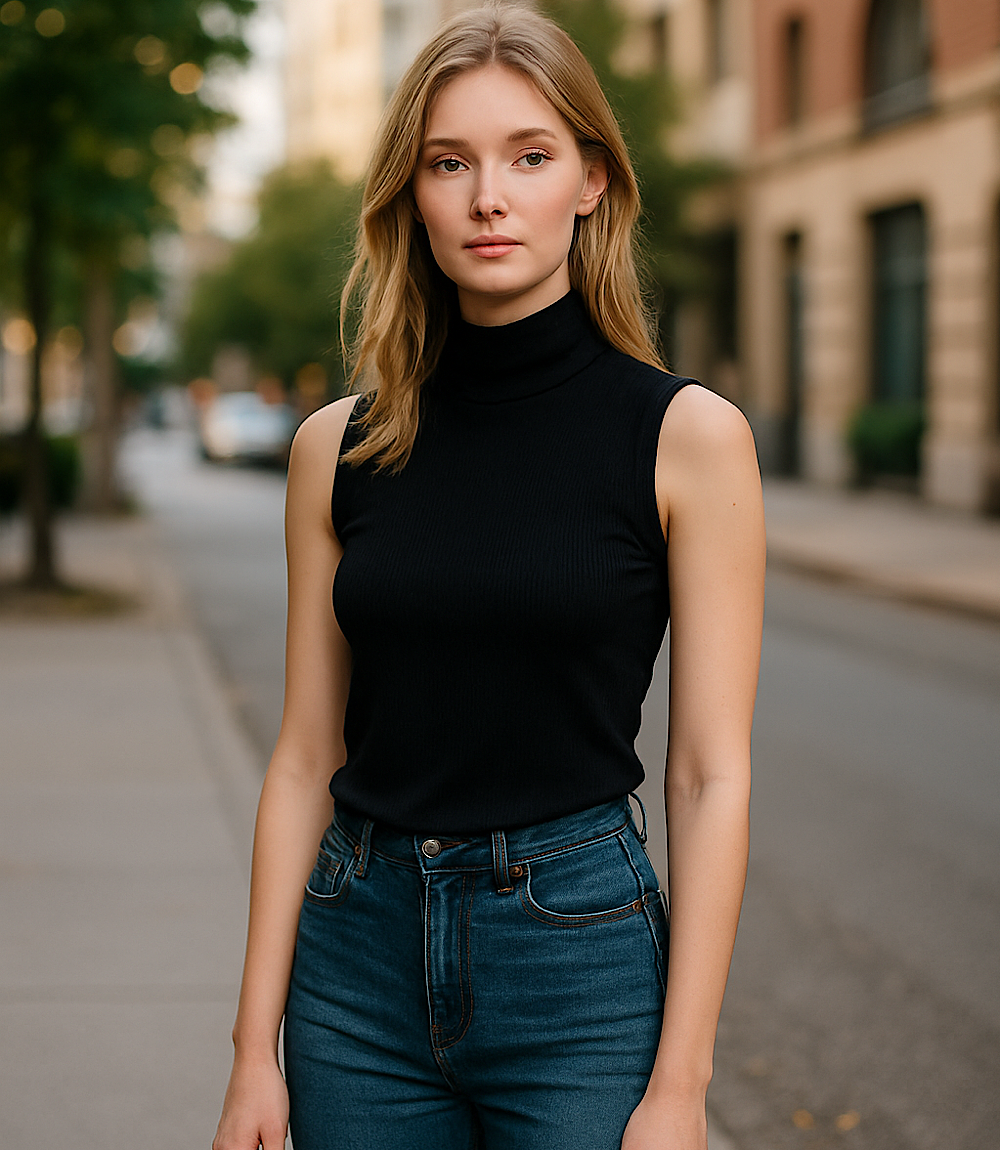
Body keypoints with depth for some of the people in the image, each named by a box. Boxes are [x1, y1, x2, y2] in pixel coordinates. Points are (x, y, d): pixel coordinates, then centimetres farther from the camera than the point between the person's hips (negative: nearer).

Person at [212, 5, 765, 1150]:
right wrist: (255, 1045, 2)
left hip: (580, 962, -2)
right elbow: (307, 759, 4)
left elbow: (710, 777, -8)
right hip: (362, 960, 3)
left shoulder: (687, 434, -7)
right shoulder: (340, 446, 2)